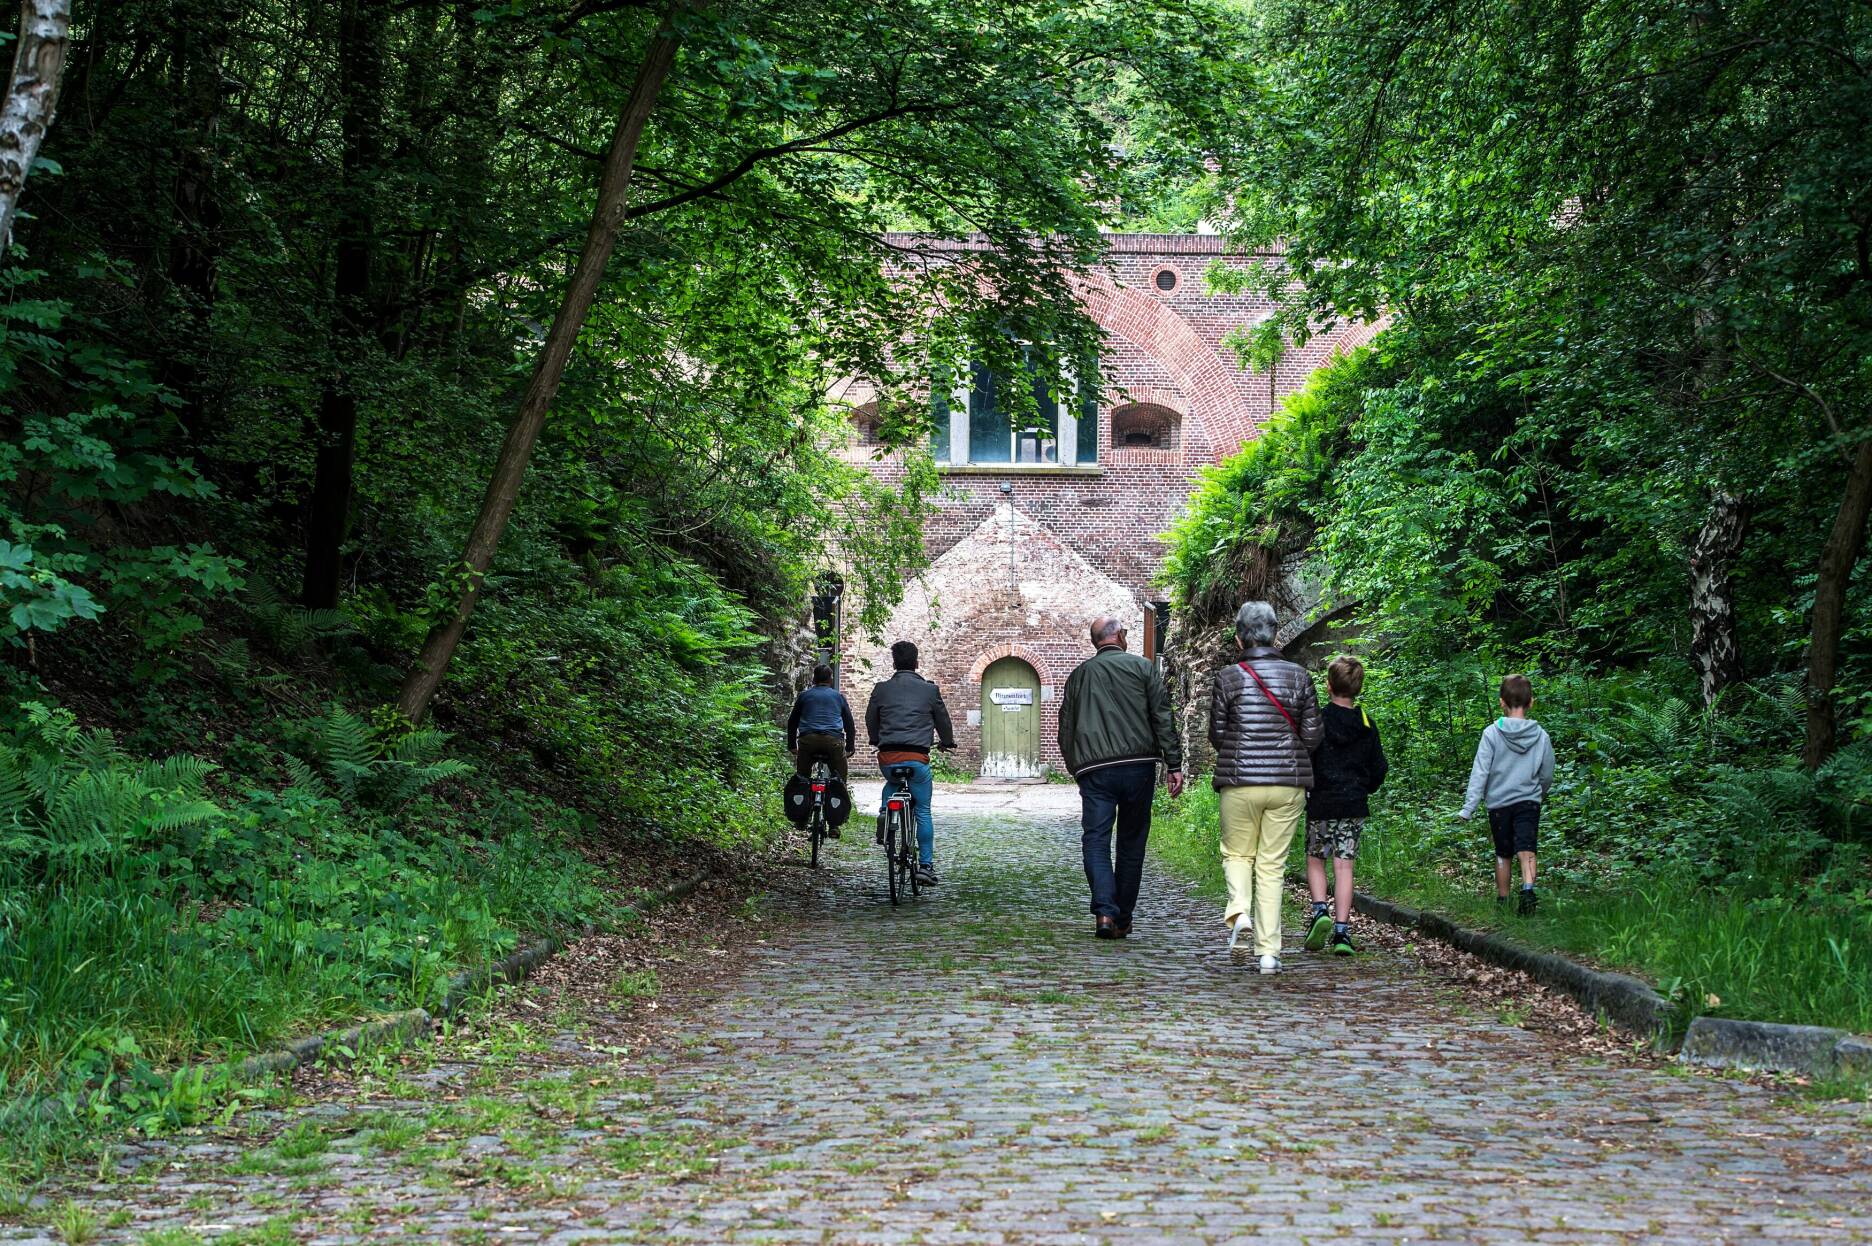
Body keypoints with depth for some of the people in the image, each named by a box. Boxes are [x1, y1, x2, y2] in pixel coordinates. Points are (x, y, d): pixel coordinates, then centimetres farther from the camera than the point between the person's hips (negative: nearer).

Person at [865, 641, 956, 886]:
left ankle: (885, 810, 7)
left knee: (892, 782, 35)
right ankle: (926, 864, 3)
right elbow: (943, 719, 16)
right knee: (923, 812, 7)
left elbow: (870, 719, 19)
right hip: (917, 758, -2)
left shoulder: (882, 689, 6)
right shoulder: (930, 690, 3)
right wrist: (946, 742, 36)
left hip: (887, 757, 2)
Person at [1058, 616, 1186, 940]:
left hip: (1094, 770, 1)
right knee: (1132, 843, 9)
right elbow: (1163, 718, -2)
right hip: (1138, 766, -1)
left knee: (1095, 840, -1)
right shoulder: (1142, 668, 5)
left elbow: (1066, 731, 16)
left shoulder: (1078, 676, 14)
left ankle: (1105, 911, -20)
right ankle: (1122, 919, 14)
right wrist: (1174, 764, -1)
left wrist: (1076, 769, 25)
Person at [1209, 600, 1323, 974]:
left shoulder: (1227, 677, -4)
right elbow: (1313, 735, 1)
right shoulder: (1298, 676, 0)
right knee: (1272, 865, 7)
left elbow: (1216, 735, 0)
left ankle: (1238, 911, -12)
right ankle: (1269, 952, 2)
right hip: (1288, 782, 1)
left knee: (1237, 853, 17)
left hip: (1240, 781, -1)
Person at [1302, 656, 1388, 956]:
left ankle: (1320, 911, -9)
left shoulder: (1317, 720, -9)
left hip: (1321, 804, -3)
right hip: (1355, 807, 3)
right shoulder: (1367, 725, 4)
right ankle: (1342, 931, -3)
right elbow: (1379, 768, 9)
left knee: (1315, 860, 13)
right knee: (1344, 866, 3)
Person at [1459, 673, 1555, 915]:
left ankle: (1502, 900, 22)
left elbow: (1480, 772, -11)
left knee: (1502, 854, 13)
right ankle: (1528, 889, -32)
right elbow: (1547, 775, 9)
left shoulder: (1492, 733, -9)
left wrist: (1469, 807, -9)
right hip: (1529, 801, 0)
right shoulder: (1541, 736, -1)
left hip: (1499, 802, 0)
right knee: (1527, 851, -9)